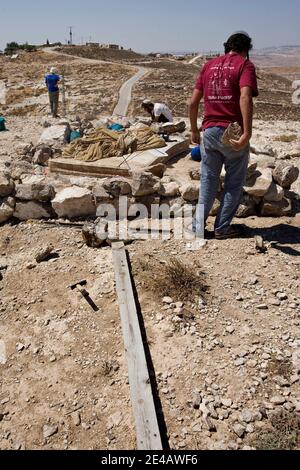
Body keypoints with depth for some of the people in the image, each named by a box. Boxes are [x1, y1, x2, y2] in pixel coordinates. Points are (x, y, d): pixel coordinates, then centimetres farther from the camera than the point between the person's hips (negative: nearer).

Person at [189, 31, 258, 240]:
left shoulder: (209, 65, 13)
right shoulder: (245, 65, -2)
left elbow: (193, 102, 9)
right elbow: (245, 98, -21)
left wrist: (194, 130, 18)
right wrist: (247, 133, -28)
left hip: (210, 131, 4)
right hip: (234, 134, -4)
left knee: (209, 181, 15)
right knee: (234, 183, 10)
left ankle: (199, 225, 16)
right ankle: (223, 227, 15)